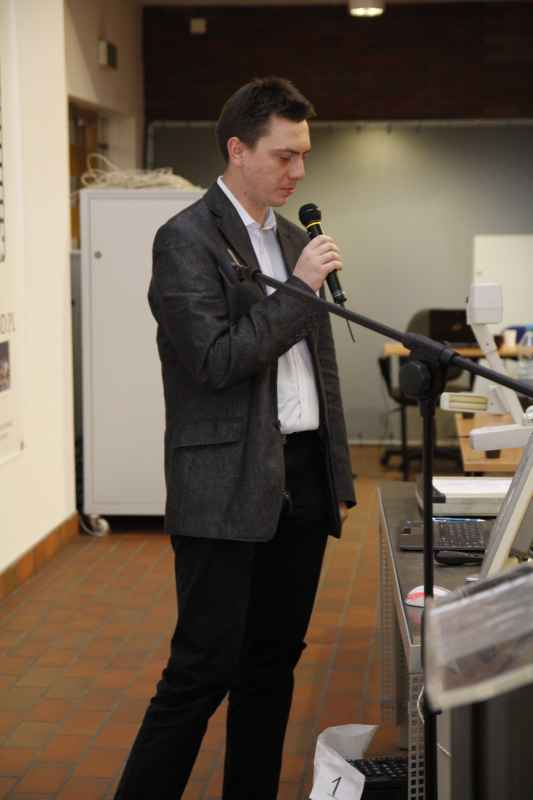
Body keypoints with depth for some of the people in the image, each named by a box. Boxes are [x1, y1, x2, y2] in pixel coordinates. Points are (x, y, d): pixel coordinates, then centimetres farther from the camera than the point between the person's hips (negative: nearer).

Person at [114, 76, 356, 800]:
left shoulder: (293, 239, 15)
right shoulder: (186, 239, -9)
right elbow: (217, 360, -18)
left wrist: (337, 474, 18)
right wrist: (299, 289, -14)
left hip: (302, 481, 8)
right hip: (230, 488, -7)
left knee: (273, 660, 13)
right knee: (204, 669, -5)